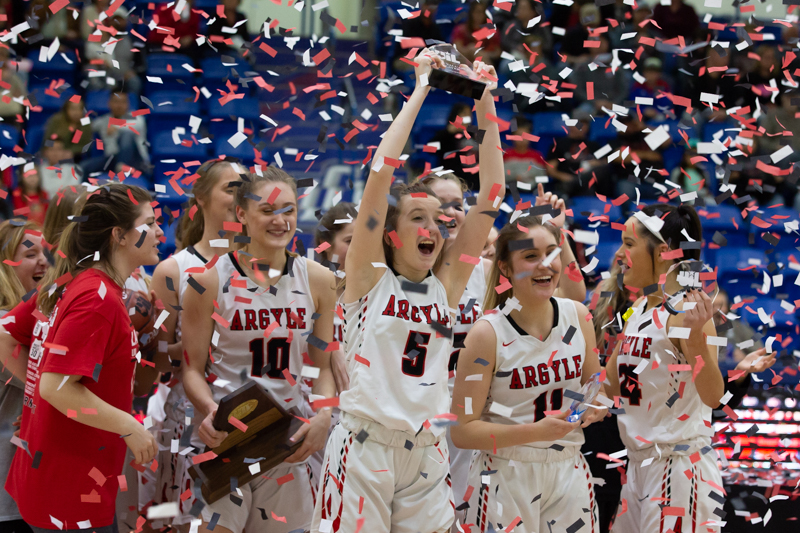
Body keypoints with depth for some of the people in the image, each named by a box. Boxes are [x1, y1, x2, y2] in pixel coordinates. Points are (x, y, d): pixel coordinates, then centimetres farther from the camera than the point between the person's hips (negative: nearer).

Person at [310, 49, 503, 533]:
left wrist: (486, 105, 0)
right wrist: (421, 91, -7)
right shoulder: (369, 278, -1)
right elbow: (382, 173, -9)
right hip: (365, 448, -4)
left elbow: (492, 191, 5)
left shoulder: (446, 285, 8)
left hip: (427, 453, 4)